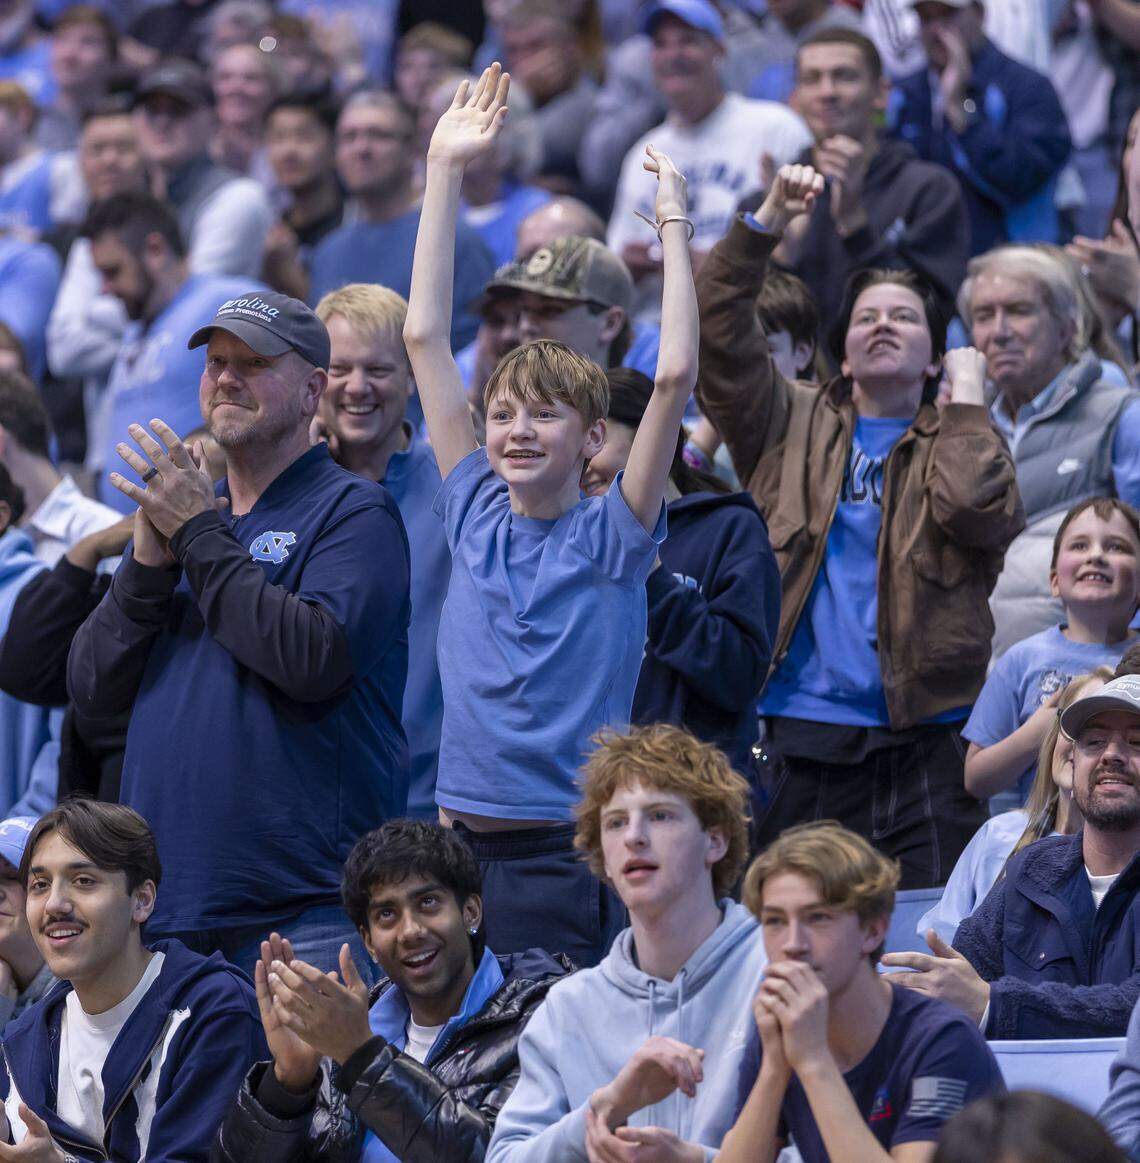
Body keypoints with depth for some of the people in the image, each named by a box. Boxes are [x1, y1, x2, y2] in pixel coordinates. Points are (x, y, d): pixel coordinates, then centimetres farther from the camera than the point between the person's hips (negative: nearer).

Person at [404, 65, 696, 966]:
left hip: (565, 851, -4)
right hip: (459, 844, 4)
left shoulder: (611, 539, -2)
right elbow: (425, 334, 10)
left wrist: (674, 225, -8)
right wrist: (445, 172, 9)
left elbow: (675, 377, -13)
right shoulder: (476, 514, 9)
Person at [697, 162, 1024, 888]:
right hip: (804, 741, 2)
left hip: (923, 744, -2)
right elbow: (720, 338, 2)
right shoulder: (793, 425, 15)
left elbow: (975, 508, -12)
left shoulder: (959, 440, 11)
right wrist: (768, 223, -4)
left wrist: (967, 394, 0)